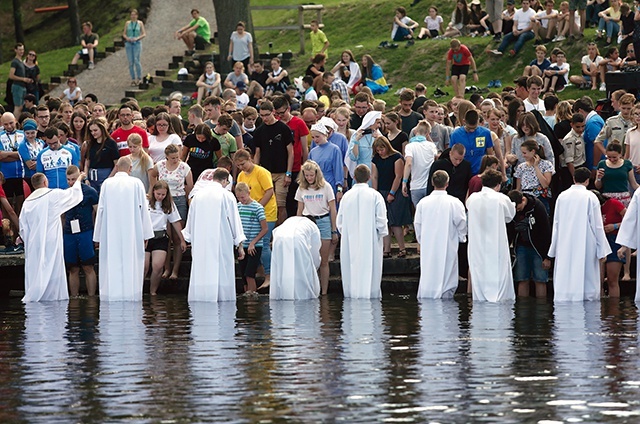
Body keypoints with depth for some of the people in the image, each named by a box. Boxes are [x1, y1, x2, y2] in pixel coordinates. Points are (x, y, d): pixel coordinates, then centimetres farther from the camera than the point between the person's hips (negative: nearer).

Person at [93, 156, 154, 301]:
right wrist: (145, 234, 5)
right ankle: (131, 292, 3)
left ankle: (112, 293, 3)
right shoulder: (136, 183, -3)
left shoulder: (107, 184, -1)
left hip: (111, 231, 1)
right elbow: (143, 209, -1)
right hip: (132, 230, -1)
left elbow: (101, 209, 2)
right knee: (131, 261, 4)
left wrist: (98, 235, 8)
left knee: (112, 262, 4)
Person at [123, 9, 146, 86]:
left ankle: (139, 78, 1)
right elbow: (124, 34, 10)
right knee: (130, 62, 0)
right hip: (128, 43, 2)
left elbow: (144, 34, 3)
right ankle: (133, 79, 6)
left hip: (137, 43, -2)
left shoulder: (140, 23, 4)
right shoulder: (127, 23, 8)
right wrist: (127, 38, -11)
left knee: (136, 61, -11)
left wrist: (137, 38, -13)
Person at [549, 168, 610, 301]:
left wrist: (554, 248, 15)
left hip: (565, 245, 3)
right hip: (586, 244, -3)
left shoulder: (562, 196, 4)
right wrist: (602, 250, -1)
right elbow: (597, 225, -5)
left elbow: (556, 224, 9)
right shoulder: (590, 197, -6)